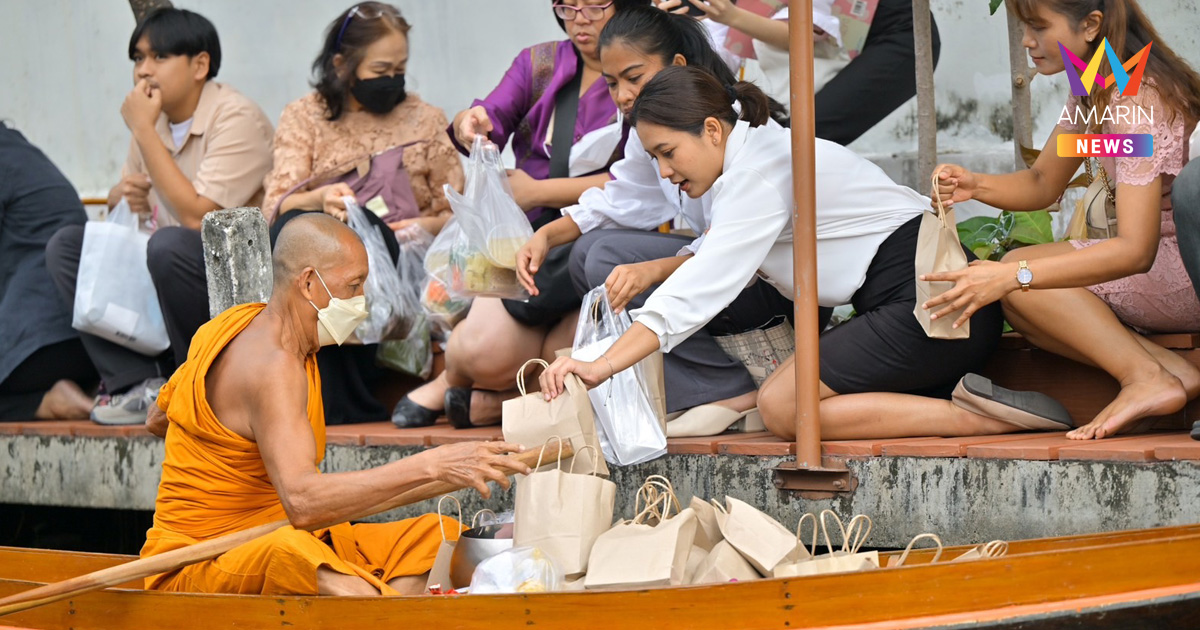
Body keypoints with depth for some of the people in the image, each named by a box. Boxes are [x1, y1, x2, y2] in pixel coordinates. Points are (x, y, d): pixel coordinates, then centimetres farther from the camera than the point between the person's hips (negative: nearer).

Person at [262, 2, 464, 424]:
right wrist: (319, 199, -23)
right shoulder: (303, 117, 14)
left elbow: (456, 213, 17)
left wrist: (428, 226, -6)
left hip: (396, 254, 0)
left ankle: (340, 402, -31)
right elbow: (276, 206, 0)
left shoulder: (425, 120, 19)